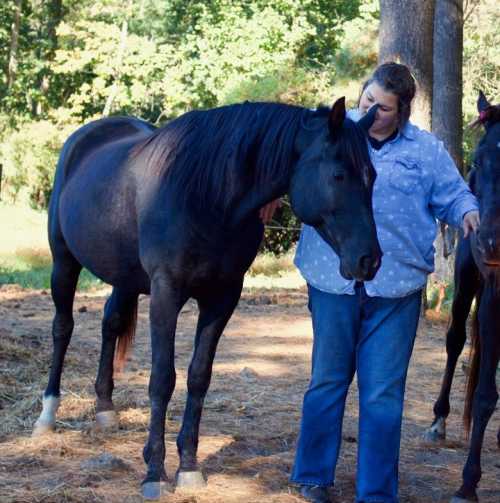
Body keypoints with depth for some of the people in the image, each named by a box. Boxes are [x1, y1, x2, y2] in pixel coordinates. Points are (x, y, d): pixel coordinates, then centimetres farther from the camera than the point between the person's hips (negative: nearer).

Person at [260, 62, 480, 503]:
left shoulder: (426, 150, 5)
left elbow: (454, 195, 9)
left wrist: (468, 213, -13)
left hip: (396, 287, 0)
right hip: (333, 281, 1)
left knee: (383, 393, 2)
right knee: (327, 382, 12)